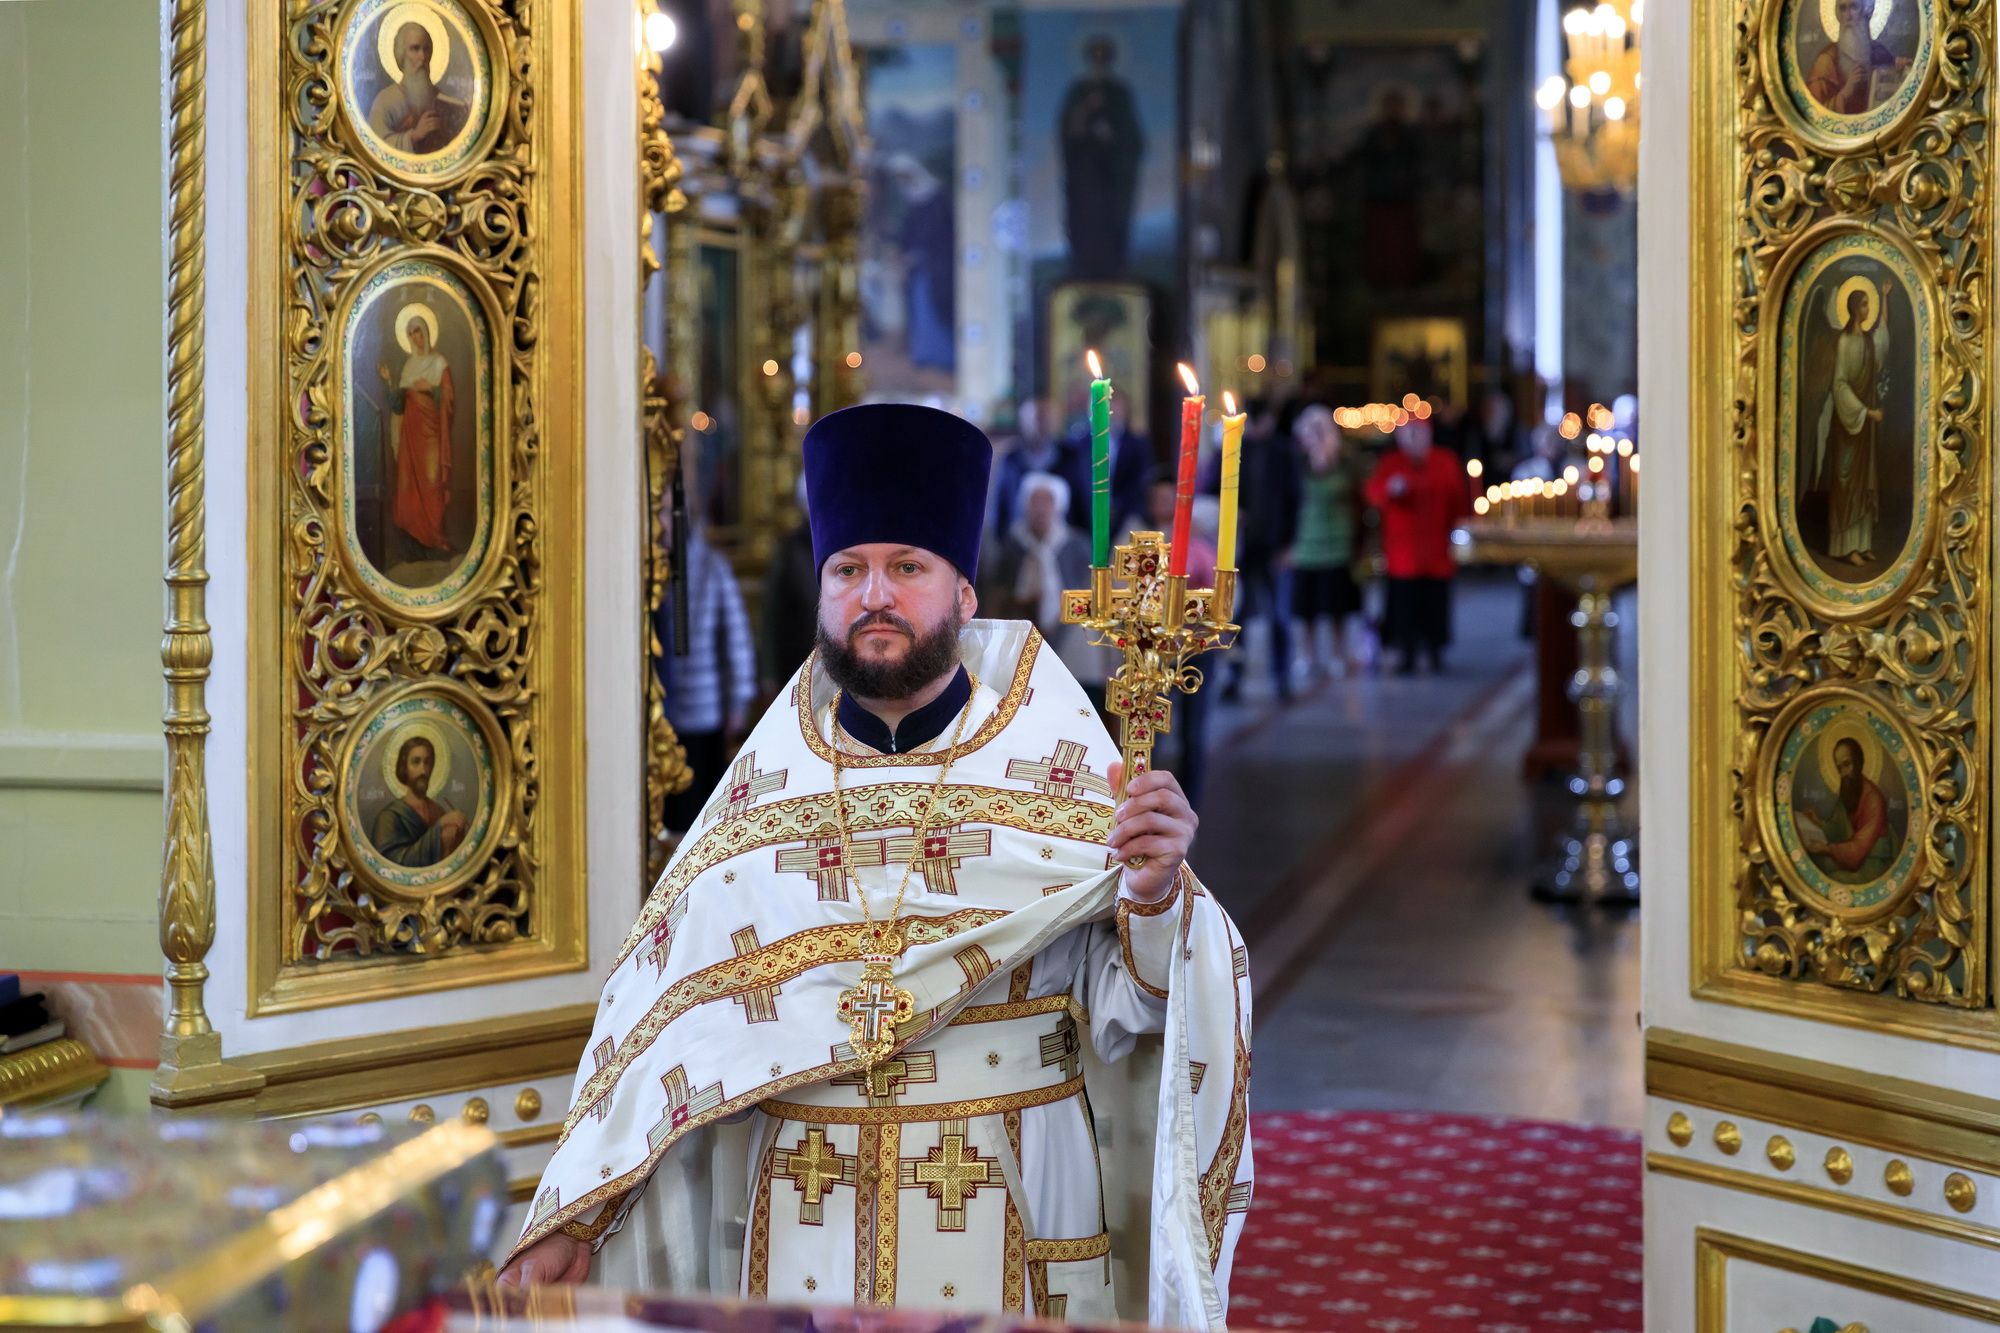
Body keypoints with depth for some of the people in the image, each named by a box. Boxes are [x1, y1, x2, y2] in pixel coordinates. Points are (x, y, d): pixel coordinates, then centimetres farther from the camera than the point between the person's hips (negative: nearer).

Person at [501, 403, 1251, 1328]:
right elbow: (659, 1006, 3)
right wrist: (572, 1224, 1)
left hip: (1012, 1227, -1)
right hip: (806, 1233, 2)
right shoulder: (763, 787, 2)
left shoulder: (1060, 771, -3)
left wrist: (1155, 898, -29)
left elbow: (1132, 1009, -9)